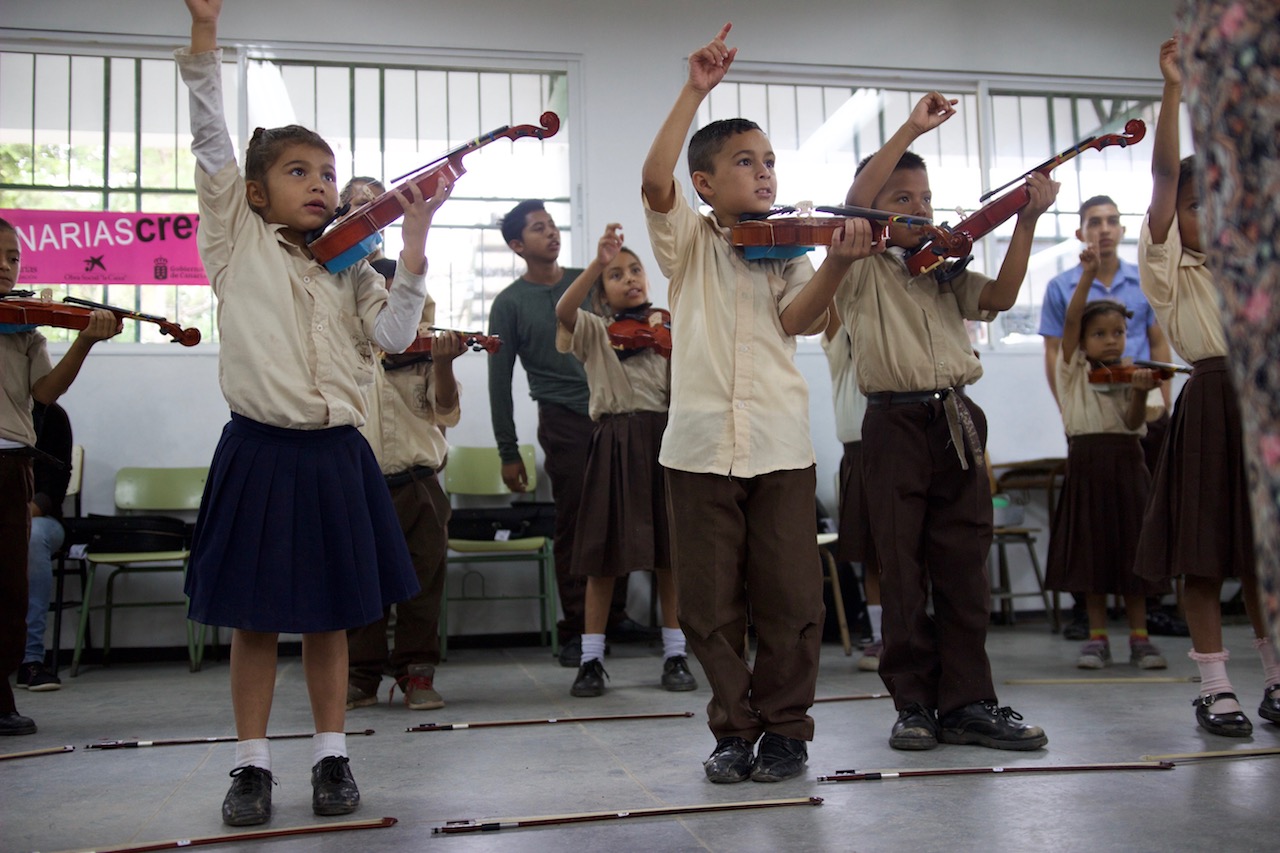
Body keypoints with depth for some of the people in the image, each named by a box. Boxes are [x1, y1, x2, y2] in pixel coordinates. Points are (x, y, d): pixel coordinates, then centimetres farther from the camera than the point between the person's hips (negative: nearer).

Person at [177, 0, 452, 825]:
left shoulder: (349, 269, 11)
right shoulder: (237, 244, 4)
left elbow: (393, 334, -4)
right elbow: (211, 142, -4)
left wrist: (415, 239, -11)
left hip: (336, 454, 3)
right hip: (259, 452, -2)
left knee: (329, 614, 10)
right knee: (255, 616, 5)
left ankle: (332, 756, 21)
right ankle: (252, 763, 18)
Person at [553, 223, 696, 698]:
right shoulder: (593, 330, 7)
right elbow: (563, 309, -16)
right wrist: (598, 262, -27)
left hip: (663, 438, 1)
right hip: (613, 442, -1)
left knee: (669, 553, 3)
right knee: (604, 555, 1)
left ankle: (675, 656, 14)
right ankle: (591, 660, 9)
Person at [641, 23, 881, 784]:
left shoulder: (790, 250, 13)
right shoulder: (689, 243, 9)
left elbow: (799, 319, -5)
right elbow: (653, 180, -10)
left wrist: (838, 263, -22)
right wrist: (695, 91, -15)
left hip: (781, 443, 1)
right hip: (701, 443, -1)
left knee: (790, 598, 2)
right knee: (711, 604, 4)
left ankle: (786, 727, 17)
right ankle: (734, 729, 19)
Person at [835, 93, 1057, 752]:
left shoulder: (946, 271, 19)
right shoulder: (862, 271, 4)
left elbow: (1000, 297, 5)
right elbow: (854, 202, -12)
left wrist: (1026, 222, -2)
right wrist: (910, 129, -13)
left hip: (957, 423, 4)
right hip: (897, 425, -4)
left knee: (963, 568, 5)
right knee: (903, 572, 1)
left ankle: (967, 703, 12)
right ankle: (914, 704, 10)